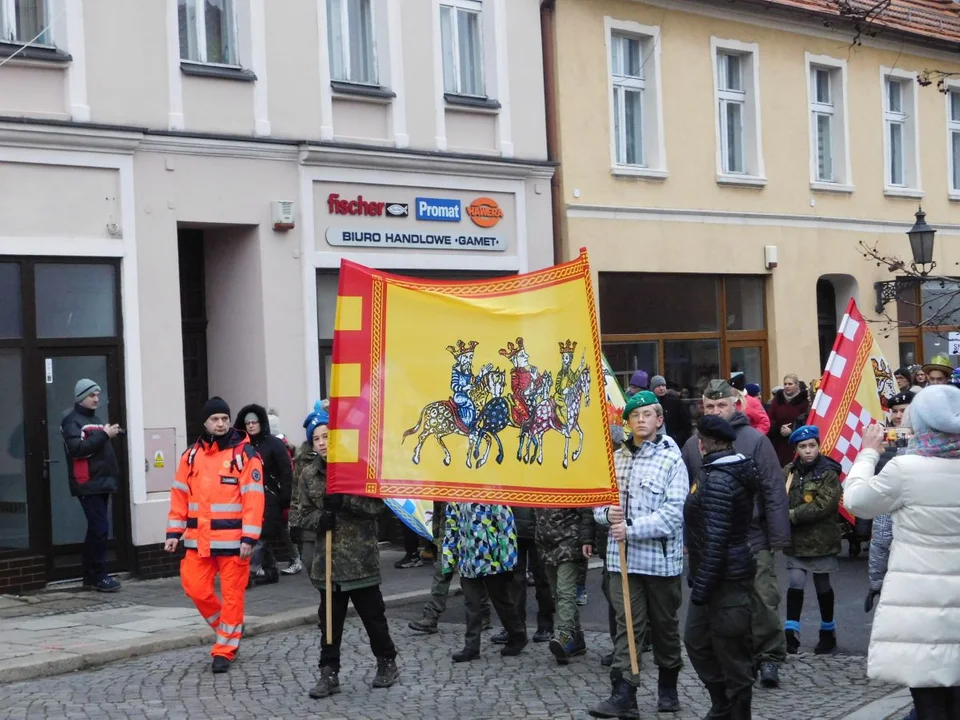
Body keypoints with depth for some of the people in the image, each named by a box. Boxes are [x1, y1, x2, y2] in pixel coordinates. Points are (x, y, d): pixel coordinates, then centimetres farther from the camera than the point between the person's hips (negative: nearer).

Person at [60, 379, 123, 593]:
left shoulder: (96, 420, 22)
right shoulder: (72, 422, -4)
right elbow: (77, 448, -20)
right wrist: (103, 435, -20)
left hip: (102, 483, 8)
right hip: (88, 485, -8)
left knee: (97, 529, 9)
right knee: (100, 528, -13)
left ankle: (91, 576, 16)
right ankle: (98, 576, -7)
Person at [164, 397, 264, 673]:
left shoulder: (245, 454, -6)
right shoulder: (191, 455, 9)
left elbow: (253, 498, -10)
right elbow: (180, 495, 11)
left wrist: (249, 538, -16)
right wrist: (174, 532, 6)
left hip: (232, 540, -4)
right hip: (198, 539, 4)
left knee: (231, 594, 1)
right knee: (195, 588, 4)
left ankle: (225, 649, 12)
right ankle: (229, 627, 27)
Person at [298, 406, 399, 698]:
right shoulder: (309, 474, 6)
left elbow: (377, 504, -9)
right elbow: (305, 514, 9)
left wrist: (344, 501, -22)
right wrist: (320, 519, -14)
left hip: (360, 557, -3)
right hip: (327, 559, 3)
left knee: (372, 614, 6)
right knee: (329, 618, 5)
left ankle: (387, 662, 24)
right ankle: (329, 673, 11)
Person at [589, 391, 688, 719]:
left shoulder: (671, 459, -6)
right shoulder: (616, 458, 9)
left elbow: (674, 511, -15)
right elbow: (598, 501, 14)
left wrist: (632, 528, -20)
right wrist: (608, 513, -10)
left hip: (661, 557, -3)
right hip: (623, 557, 3)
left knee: (665, 625, 11)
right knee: (627, 625, -2)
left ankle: (668, 687, 28)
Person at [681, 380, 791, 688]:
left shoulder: (755, 440, -6)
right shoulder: (693, 445, 5)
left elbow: (774, 491, -7)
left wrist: (778, 536, -10)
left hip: (753, 539, -3)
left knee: (763, 602, -2)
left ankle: (770, 656, 14)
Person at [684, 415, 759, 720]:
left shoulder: (718, 480, -20)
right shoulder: (733, 470, 10)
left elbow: (715, 540, -23)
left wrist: (701, 587, -20)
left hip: (725, 579, -11)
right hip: (720, 576, 11)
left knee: (731, 653, 1)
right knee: (696, 640, 20)